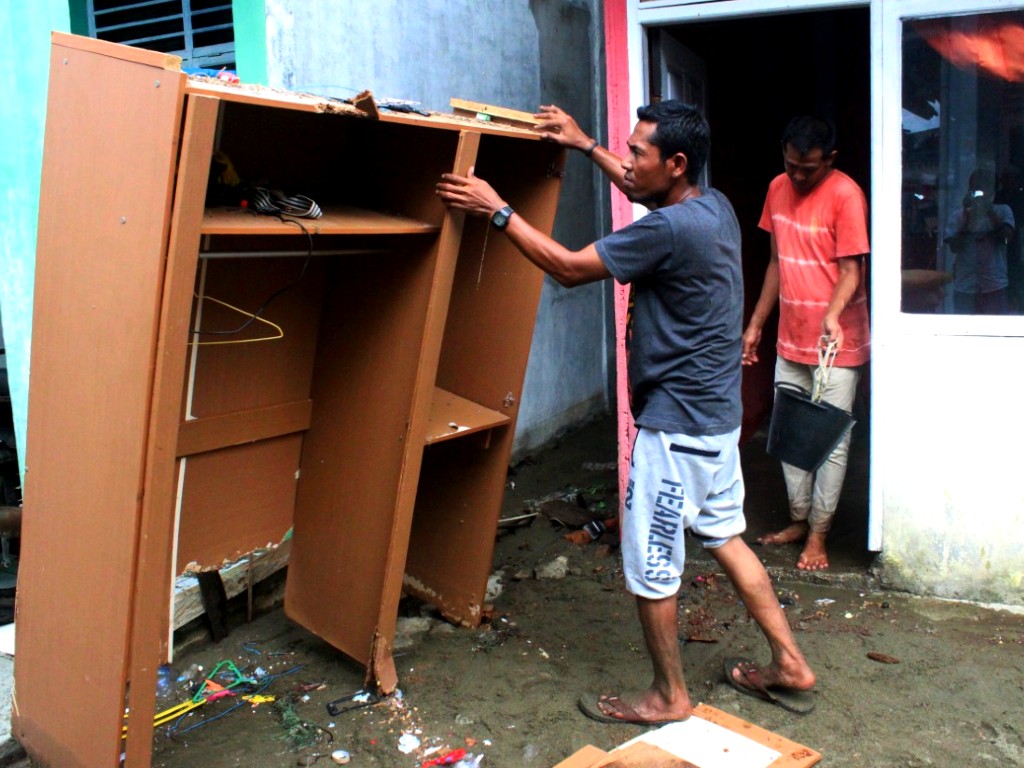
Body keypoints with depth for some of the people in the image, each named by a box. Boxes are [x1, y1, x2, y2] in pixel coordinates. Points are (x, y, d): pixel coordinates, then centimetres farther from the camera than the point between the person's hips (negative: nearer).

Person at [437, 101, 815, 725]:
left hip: (676, 424, -10)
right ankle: (791, 666, 32)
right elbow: (643, 190, 26)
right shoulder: (714, 205, 5)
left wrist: (497, 209, -11)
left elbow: (569, 268, -17)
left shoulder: (669, 230, -24)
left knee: (651, 563, 6)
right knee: (726, 538, 22)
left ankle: (670, 696, 23)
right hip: (718, 415, 10)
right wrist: (586, 145, 27)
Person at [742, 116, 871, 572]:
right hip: (790, 340, 7)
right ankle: (799, 519, 28)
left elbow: (851, 271, -17)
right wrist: (755, 324, 14)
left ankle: (818, 534, 13)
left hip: (836, 343, -6)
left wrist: (833, 315, -37)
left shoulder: (845, 195, -14)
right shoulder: (778, 189, 7)